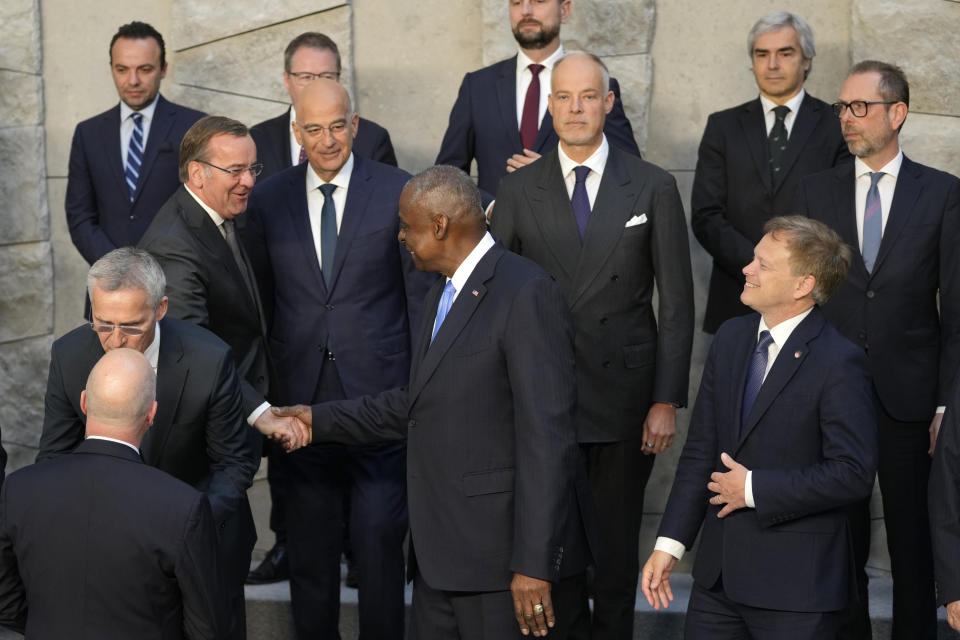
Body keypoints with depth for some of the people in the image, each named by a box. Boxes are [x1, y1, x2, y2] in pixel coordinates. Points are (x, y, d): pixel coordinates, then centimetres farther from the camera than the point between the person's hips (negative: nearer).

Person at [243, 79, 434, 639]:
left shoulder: (398, 192, -1)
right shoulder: (268, 200, 6)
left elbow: (423, 296, 1)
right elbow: (259, 305, 9)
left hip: (380, 396, -2)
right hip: (301, 398, 2)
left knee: (380, 543, 0)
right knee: (309, 546, 11)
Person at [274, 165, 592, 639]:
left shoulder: (525, 294, -17)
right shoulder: (443, 295, 15)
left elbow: (546, 437, -21)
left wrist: (534, 563, -22)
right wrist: (321, 420, 16)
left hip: (502, 559, -9)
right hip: (442, 552, 9)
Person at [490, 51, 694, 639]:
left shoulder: (654, 188, 1)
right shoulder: (518, 191, 4)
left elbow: (676, 303, 1)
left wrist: (667, 401, -5)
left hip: (625, 399, -1)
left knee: (617, 545, 8)